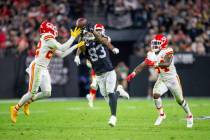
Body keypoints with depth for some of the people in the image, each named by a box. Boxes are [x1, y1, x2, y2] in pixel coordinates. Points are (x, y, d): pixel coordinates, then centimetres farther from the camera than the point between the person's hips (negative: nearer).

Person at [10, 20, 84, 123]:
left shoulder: (49, 42, 15)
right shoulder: (48, 39, -15)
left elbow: (62, 54, 18)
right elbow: (62, 48, -17)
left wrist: (76, 46, 19)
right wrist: (73, 37, -11)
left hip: (43, 70, 9)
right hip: (37, 67, -9)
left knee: (47, 93, 2)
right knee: (32, 93, -6)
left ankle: (27, 102, 17)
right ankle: (16, 108, 8)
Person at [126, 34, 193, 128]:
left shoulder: (167, 52, -21)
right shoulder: (151, 54, -3)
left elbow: (167, 64, -38)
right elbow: (142, 65, -3)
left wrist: (155, 64, -49)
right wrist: (133, 73, -17)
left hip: (172, 78, -4)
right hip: (161, 79, 5)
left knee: (180, 100, 7)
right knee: (156, 94, -20)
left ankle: (189, 115, 31)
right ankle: (161, 114, -3)